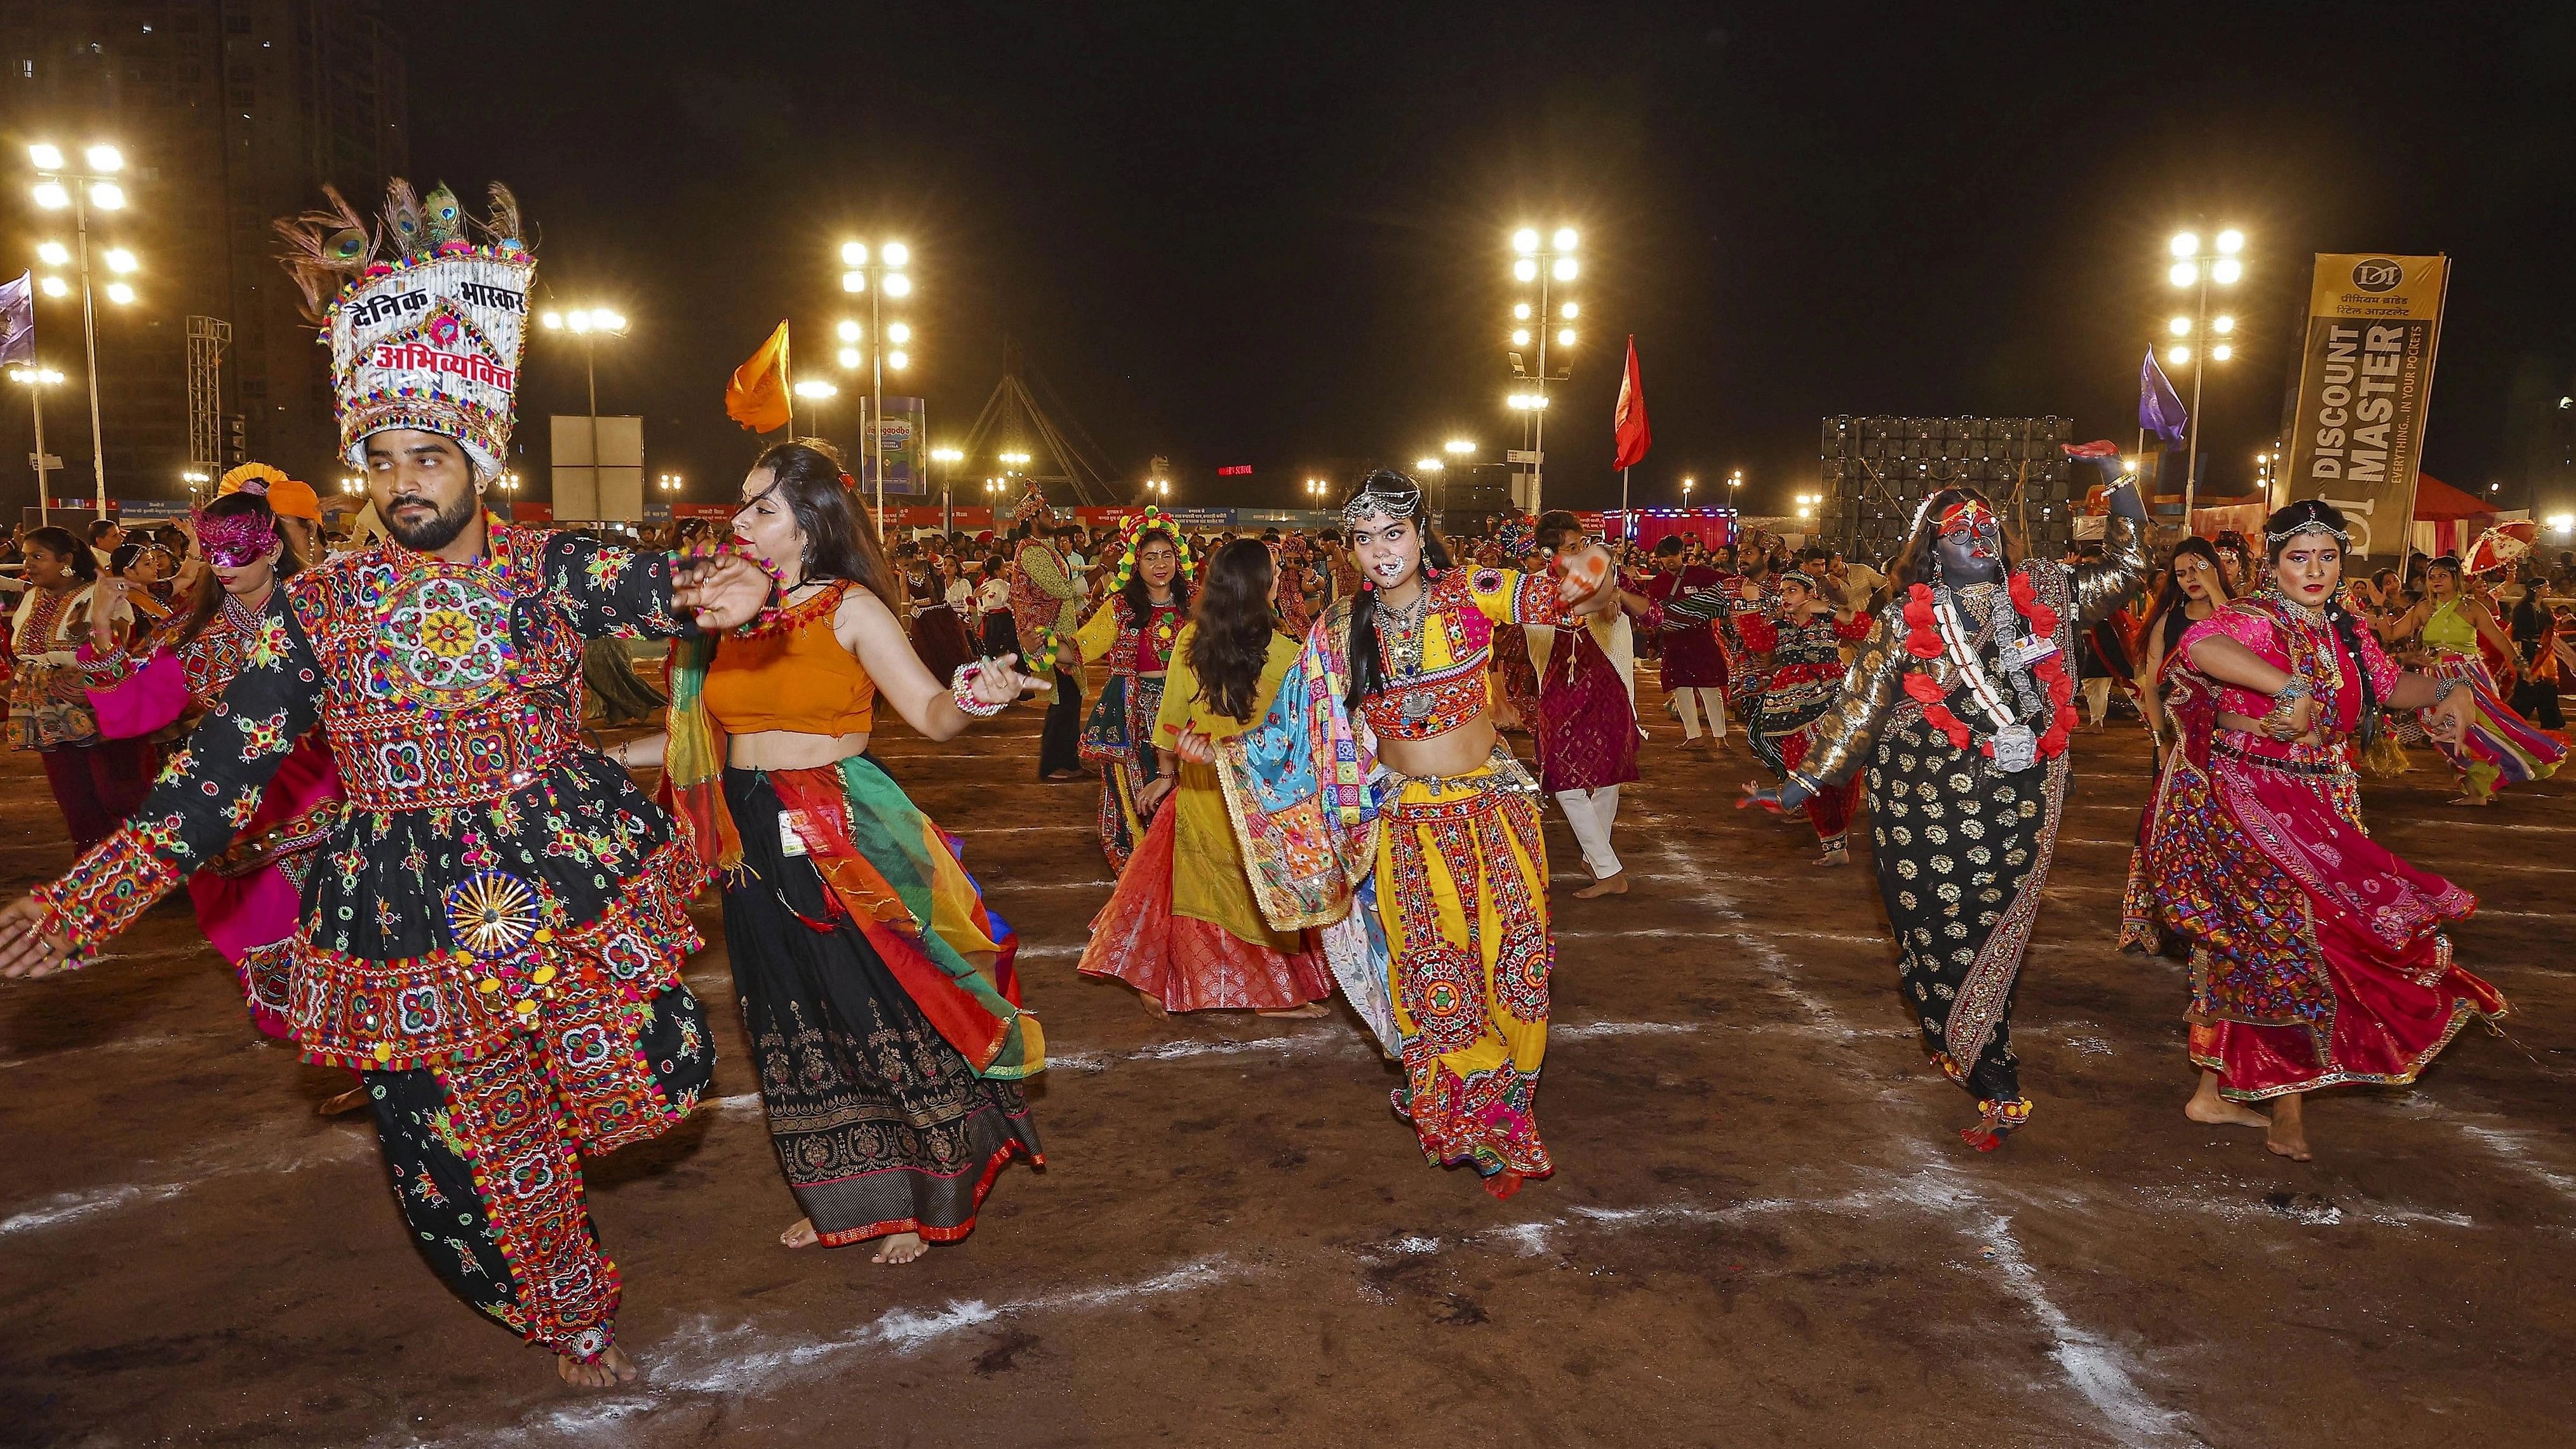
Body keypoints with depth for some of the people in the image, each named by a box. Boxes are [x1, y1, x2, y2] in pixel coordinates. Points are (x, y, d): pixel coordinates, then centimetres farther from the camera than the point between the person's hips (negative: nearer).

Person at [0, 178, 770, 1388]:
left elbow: (652, 594, -24)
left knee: (653, 1083, -3)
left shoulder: (552, 569, -5)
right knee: (470, 1160, 10)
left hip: (565, 876, -1)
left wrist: (719, 595, -48)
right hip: (406, 920, 2)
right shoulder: (316, 610, -1)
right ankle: (573, 1317, 38)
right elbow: (224, 763, -1)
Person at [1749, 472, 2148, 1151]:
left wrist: (2123, 485, 13)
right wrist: (1807, 780, -7)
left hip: (2018, 802, 3)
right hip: (1926, 799, -2)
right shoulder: (1906, 621, 0)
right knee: (1946, 931, -1)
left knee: (1991, 933, 6)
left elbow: (2124, 571, 22)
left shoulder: (2042, 591, 9)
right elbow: (1859, 710, 0)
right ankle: (1998, 1090, 10)